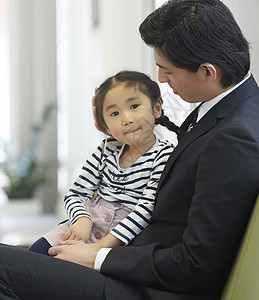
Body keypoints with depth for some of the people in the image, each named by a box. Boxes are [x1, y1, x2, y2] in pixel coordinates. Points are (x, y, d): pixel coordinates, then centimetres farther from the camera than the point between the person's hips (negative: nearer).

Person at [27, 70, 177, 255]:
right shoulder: (107, 150, 8)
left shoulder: (164, 156, -7)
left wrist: (102, 245, -23)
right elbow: (76, 194, 7)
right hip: (86, 227, 5)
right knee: (36, 253, -10)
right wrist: (81, 219, -17)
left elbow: (146, 209, -16)